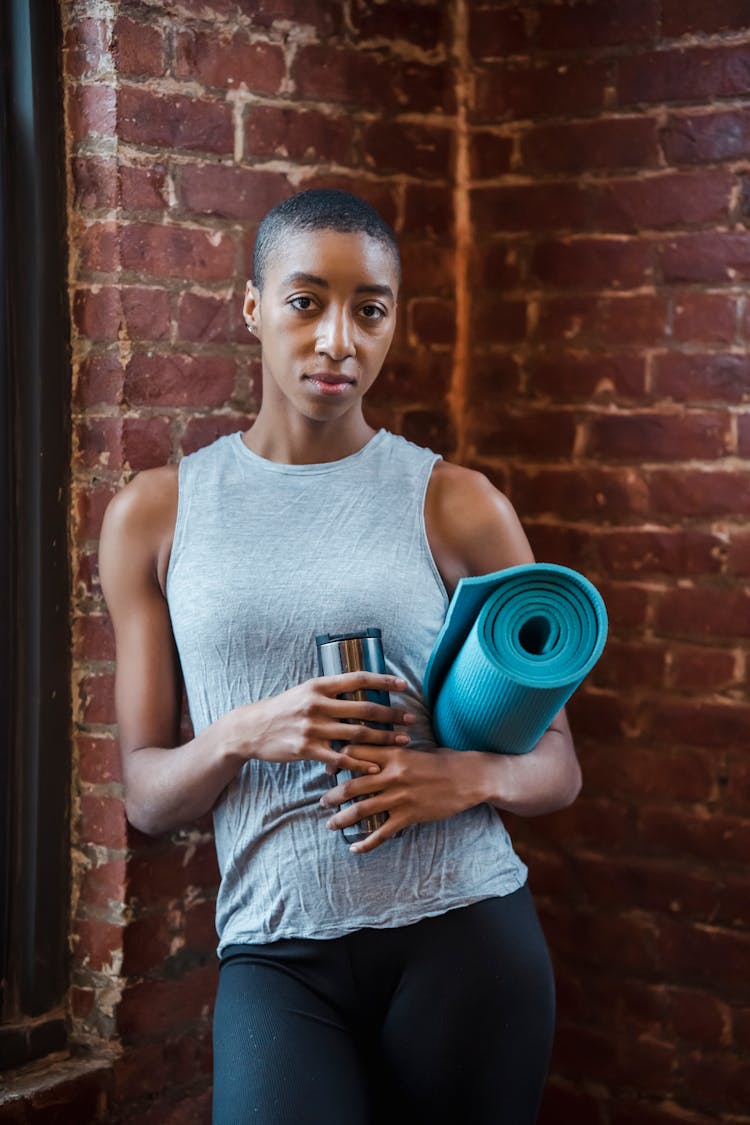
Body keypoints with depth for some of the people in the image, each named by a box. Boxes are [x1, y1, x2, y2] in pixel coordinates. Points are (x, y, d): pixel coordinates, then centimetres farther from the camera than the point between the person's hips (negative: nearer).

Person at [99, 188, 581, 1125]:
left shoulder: (458, 505, 1)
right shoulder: (154, 516, 5)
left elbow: (557, 765, 7)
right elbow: (145, 796, 5)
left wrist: (471, 775, -15)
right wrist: (245, 736, -15)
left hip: (465, 938, 0)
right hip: (275, 951, 0)